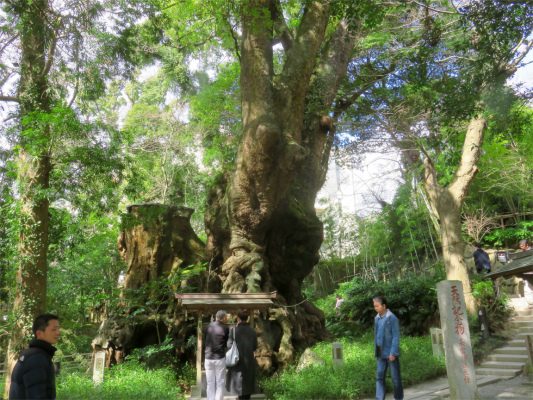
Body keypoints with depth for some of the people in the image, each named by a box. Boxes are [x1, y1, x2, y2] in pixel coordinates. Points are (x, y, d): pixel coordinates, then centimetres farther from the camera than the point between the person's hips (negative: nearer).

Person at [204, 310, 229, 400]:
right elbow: (228, 343, 2)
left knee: (210, 383, 11)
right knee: (220, 383, 6)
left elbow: (206, 340, 11)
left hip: (208, 358, 4)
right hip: (220, 358, -3)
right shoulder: (225, 328, -7)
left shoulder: (208, 327, 3)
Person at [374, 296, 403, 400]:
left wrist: (393, 353, -16)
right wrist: (376, 350, 10)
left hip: (390, 353, -6)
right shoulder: (377, 318, 7)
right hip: (380, 353, 6)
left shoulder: (392, 318, -13)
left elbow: (396, 337, -13)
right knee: (380, 377, 6)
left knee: (395, 377, 7)